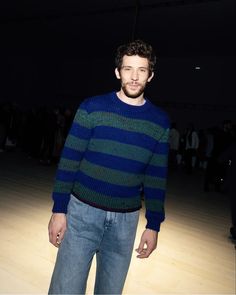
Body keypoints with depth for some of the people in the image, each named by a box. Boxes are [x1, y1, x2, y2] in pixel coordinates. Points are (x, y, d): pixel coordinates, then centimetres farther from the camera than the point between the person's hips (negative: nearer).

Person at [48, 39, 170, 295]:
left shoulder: (160, 121, 1)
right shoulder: (92, 108, -6)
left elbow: (156, 176, 4)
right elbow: (69, 160, -4)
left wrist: (153, 225, 4)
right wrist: (59, 209, -5)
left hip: (126, 219, 2)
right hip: (83, 210, -2)